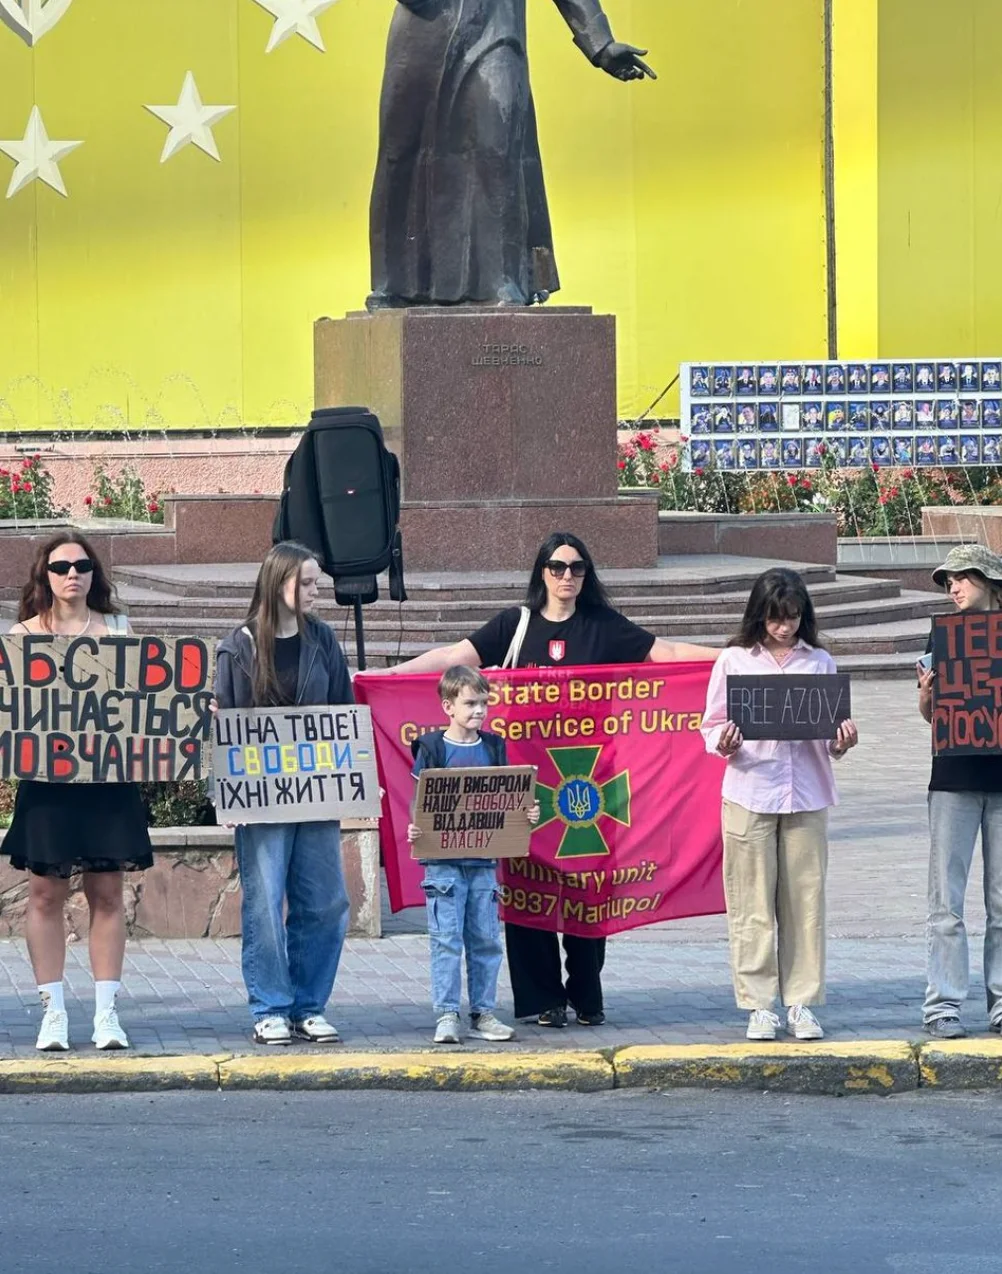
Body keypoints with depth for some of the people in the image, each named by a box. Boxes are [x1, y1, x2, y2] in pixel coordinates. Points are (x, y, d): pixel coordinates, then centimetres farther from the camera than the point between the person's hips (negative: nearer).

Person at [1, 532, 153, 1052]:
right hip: (46, 775, -1)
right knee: (46, 893, -2)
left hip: (108, 775, 1)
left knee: (106, 893, 1)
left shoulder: (117, 630, 10)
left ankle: (106, 1011, 5)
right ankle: (53, 1013, 2)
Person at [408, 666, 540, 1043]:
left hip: (483, 859, 4)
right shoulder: (432, 748, -3)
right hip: (443, 860, -4)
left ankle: (483, 1013, 13)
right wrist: (414, 830, -21)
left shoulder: (493, 747, 9)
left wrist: (526, 814, -5)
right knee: (446, 938, -5)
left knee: (486, 939, 6)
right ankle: (447, 1015, -2)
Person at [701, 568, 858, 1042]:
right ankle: (759, 1006, 4)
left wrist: (841, 742, -9)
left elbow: (832, 729, 13)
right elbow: (712, 726, 6)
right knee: (752, 904, -2)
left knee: (805, 900, 1)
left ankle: (801, 1003, 8)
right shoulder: (734, 661, 5)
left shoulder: (819, 663, 11)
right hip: (750, 794, -2)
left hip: (807, 794, 2)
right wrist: (724, 743, -16)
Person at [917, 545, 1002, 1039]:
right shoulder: (944, 635, 9)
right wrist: (925, 693, -10)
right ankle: (943, 1005, -1)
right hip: (954, 776, 0)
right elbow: (932, 714, 11)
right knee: (946, 900, -3)